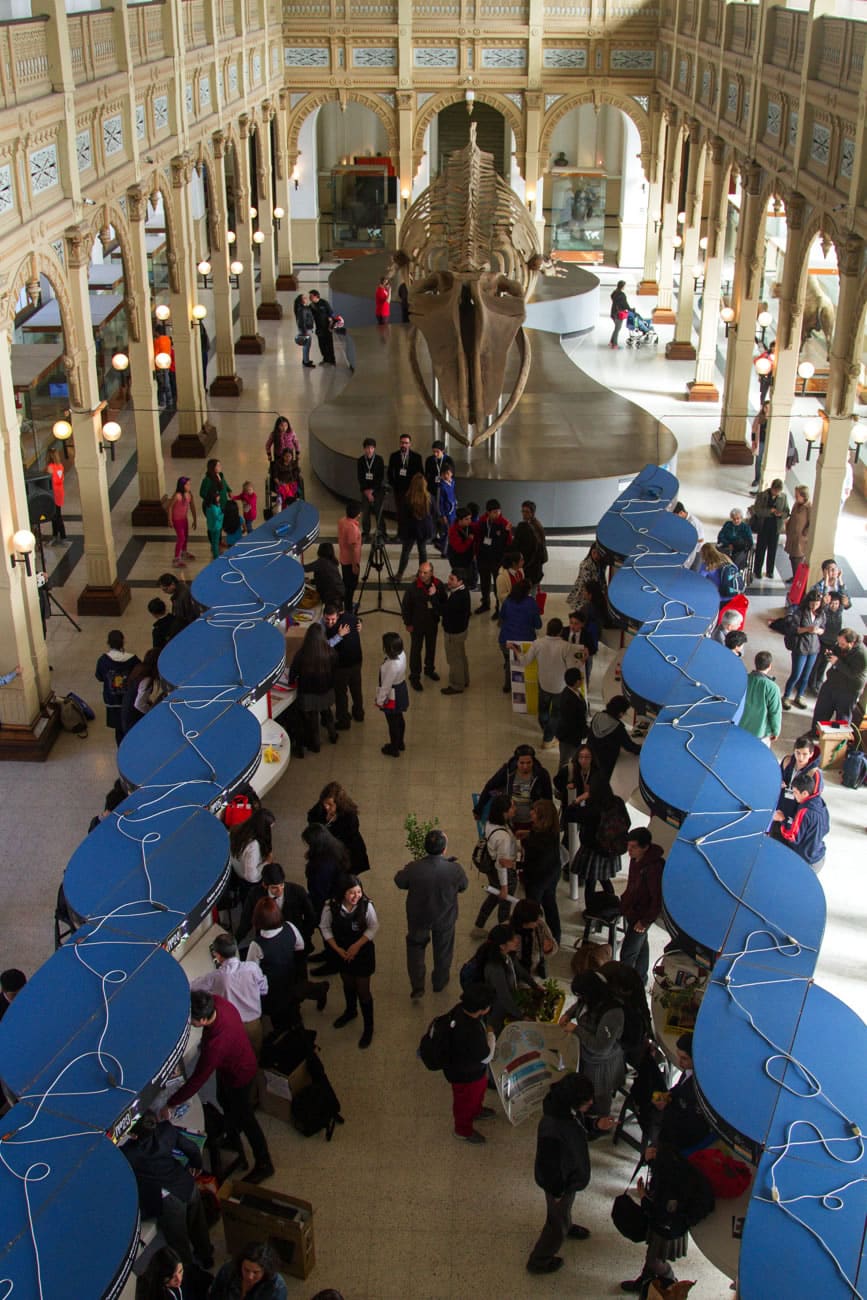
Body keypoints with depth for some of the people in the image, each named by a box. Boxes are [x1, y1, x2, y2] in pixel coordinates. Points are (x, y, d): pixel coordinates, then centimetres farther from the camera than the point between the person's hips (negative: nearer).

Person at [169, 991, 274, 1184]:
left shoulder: (216, 1043, -45)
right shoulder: (215, 1001, -27)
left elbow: (197, 1080, -34)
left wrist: (170, 1103, -23)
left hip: (239, 1074, -8)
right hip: (229, 1063, 8)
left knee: (244, 1117, 13)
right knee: (225, 1102, 30)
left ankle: (263, 1165, 34)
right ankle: (233, 1139, 58)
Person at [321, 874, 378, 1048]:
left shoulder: (366, 905, -27)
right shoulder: (331, 907, -23)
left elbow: (373, 928, -14)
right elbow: (325, 928, -8)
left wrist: (357, 945, -20)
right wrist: (337, 949, -14)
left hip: (363, 952, -2)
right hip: (342, 953, 2)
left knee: (363, 990, 5)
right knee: (347, 984, 26)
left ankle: (368, 1027, 23)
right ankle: (350, 1011, 54)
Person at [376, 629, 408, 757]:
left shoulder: (392, 665, -38)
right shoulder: (401, 654, -14)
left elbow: (386, 685, -26)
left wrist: (380, 700, -12)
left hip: (392, 696, -8)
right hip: (401, 691, 8)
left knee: (393, 722, 15)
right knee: (399, 719, 28)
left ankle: (394, 749, 36)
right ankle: (400, 743, 49)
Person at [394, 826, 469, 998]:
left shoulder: (413, 868, -32)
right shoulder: (454, 869, -30)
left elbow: (399, 882, -11)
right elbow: (463, 886, -9)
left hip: (418, 918, 0)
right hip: (445, 918, 0)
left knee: (416, 948, 26)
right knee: (443, 949, 26)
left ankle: (417, 987, 26)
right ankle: (439, 982, 47)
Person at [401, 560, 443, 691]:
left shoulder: (438, 585, -12)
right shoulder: (413, 587, -22)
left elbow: (443, 602, 0)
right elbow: (405, 606, -12)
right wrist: (408, 623, -7)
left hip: (432, 622, 4)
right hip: (417, 624, -4)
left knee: (431, 647, 20)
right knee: (416, 650, 5)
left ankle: (429, 669, 43)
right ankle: (414, 677, 17)